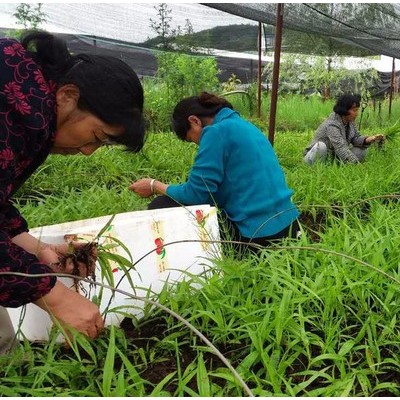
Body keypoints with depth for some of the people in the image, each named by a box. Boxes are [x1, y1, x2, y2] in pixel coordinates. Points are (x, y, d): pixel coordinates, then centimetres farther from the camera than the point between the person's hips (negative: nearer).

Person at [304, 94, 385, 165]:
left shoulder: (349, 121, -3)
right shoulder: (332, 125, -28)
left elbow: (356, 138, 0)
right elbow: (341, 148, -37)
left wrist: (369, 139, -22)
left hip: (334, 158, 8)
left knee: (363, 150, -4)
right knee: (320, 146, -39)